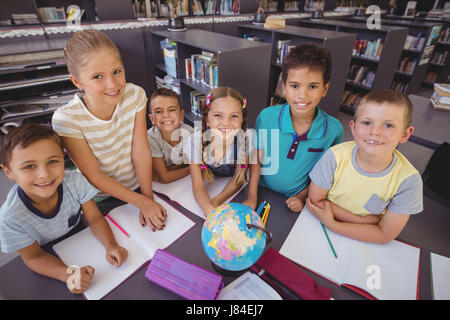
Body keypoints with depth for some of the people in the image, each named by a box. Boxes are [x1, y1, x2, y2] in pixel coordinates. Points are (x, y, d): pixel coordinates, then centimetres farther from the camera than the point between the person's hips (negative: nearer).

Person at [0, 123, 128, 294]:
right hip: (50, 260, -3)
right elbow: (34, 257, -16)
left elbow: (95, 219, -15)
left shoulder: (74, 181, -25)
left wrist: (110, 246, -32)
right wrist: (67, 274, -33)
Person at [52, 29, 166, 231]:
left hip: (137, 187, 2)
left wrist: (148, 199, -16)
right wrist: (143, 203, -20)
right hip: (99, 200, -2)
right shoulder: (66, 119, -25)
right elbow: (94, 176, -20)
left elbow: (141, 151, -16)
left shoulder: (135, 95, -17)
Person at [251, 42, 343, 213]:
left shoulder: (334, 129, -12)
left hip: (295, 201, 1)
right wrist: (252, 199, -9)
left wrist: (302, 196, -4)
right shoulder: (266, 116, -14)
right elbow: (256, 159, -6)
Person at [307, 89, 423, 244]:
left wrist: (331, 223, -21)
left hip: (363, 243, -1)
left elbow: (385, 234, -12)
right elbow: (315, 199, -10)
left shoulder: (408, 180, -17)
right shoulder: (335, 157, -18)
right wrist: (362, 220, -17)